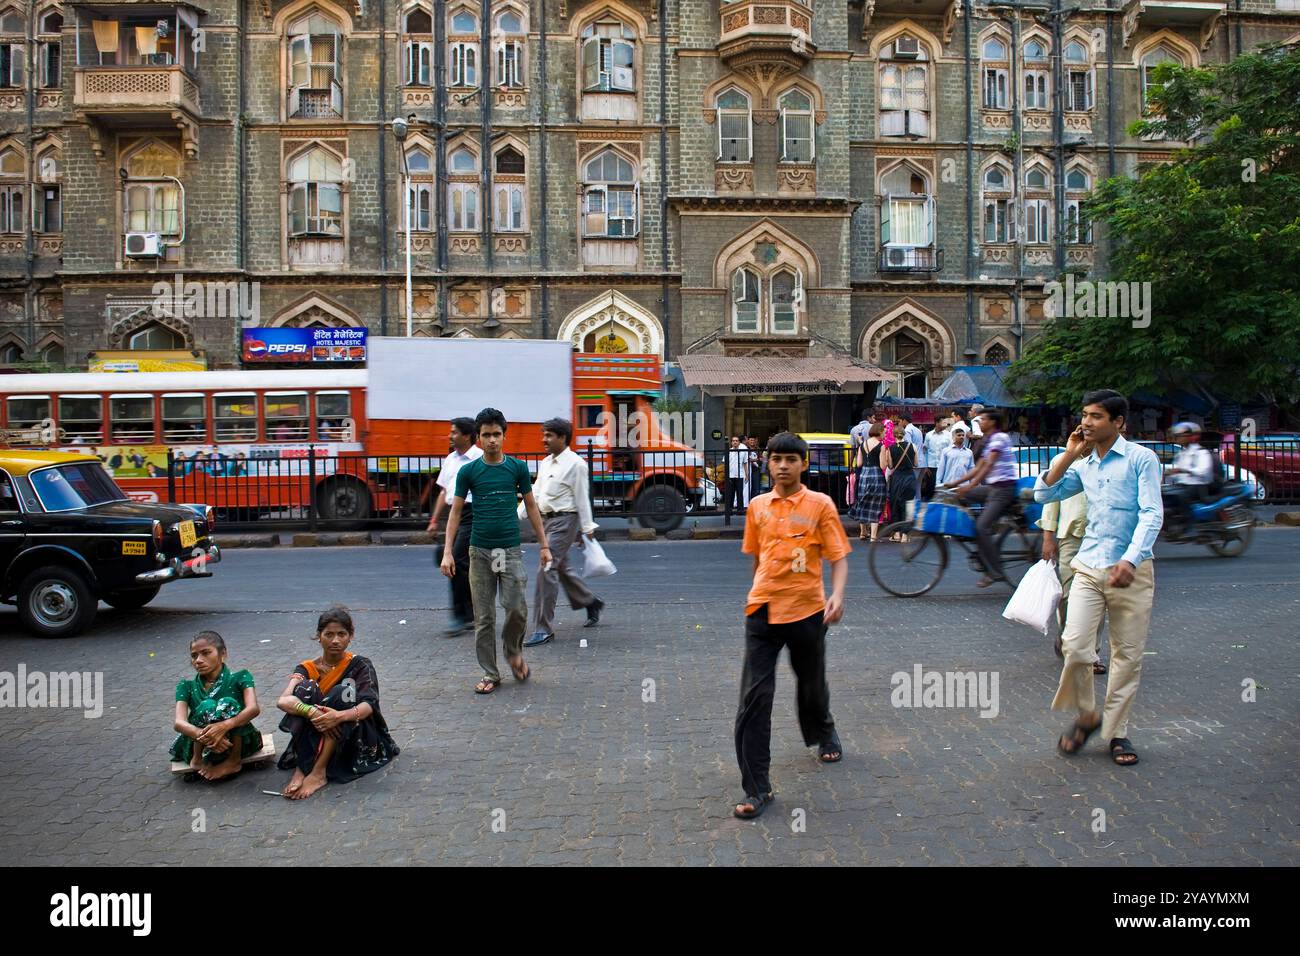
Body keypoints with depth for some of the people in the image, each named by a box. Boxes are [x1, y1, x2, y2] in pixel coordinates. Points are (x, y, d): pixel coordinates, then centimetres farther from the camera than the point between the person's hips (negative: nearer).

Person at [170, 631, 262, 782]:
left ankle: (234, 760, -16)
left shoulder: (239, 678, -3)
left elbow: (254, 708, -22)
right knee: (207, 706, -26)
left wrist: (225, 726, -42)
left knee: (228, 703, -27)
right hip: (200, 747, 1)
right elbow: (178, 722, -15)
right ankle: (197, 759, -11)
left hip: (240, 743, -1)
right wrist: (203, 735, -38)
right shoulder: (187, 687, 3)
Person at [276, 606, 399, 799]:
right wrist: (311, 712, -39)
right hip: (316, 739, 2)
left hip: (354, 736, -1)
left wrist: (340, 716, -41)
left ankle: (319, 772, -32)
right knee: (306, 688, -19)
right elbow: (283, 701, -18)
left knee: (344, 691, -26)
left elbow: (369, 705, -19)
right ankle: (301, 768, -28)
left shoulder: (360, 665, -3)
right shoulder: (307, 669, 1)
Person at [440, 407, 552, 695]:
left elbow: (531, 507, 9)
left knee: (517, 609, -9)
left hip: (511, 550, 0)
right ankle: (490, 673, 15)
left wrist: (544, 545, 6)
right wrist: (448, 552, -4)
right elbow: (455, 512, 4)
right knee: (484, 617, 4)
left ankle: (514, 650, 21)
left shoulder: (517, 467, 2)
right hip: (480, 551, 0)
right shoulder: (468, 471, 1)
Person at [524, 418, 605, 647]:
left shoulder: (575, 464, -12)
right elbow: (534, 492, 15)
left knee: (546, 571, -12)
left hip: (564, 521, -9)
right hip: (547, 520, 9)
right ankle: (591, 602, 40)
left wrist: (588, 529, -13)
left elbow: (582, 499, -13)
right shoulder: (546, 463, 13)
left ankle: (543, 629, -7)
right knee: (561, 569, 19)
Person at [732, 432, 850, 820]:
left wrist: (837, 595, -22)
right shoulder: (757, 506, 6)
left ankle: (824, 734, 54)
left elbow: (839, 556, -6)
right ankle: (757, 789, -3)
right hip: (763, 611, 2)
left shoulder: (820, 504, -4)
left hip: (807, 610, -1)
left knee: (812, 684, 20)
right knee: (754, 697, -7)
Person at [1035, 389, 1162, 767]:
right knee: (1075, 645, -10)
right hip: (1089, 566, 3)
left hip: (1131, 569, -3)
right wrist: (1069, 455, 1)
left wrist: (1130, 560, -23)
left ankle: (1116, 731, 17)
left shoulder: (1141, 459, -4)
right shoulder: (1084, 465, 12)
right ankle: (1086, 715, 13)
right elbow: (1043, 494, 8)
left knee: (1128, 654, 4)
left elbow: (1152, 514, -11)